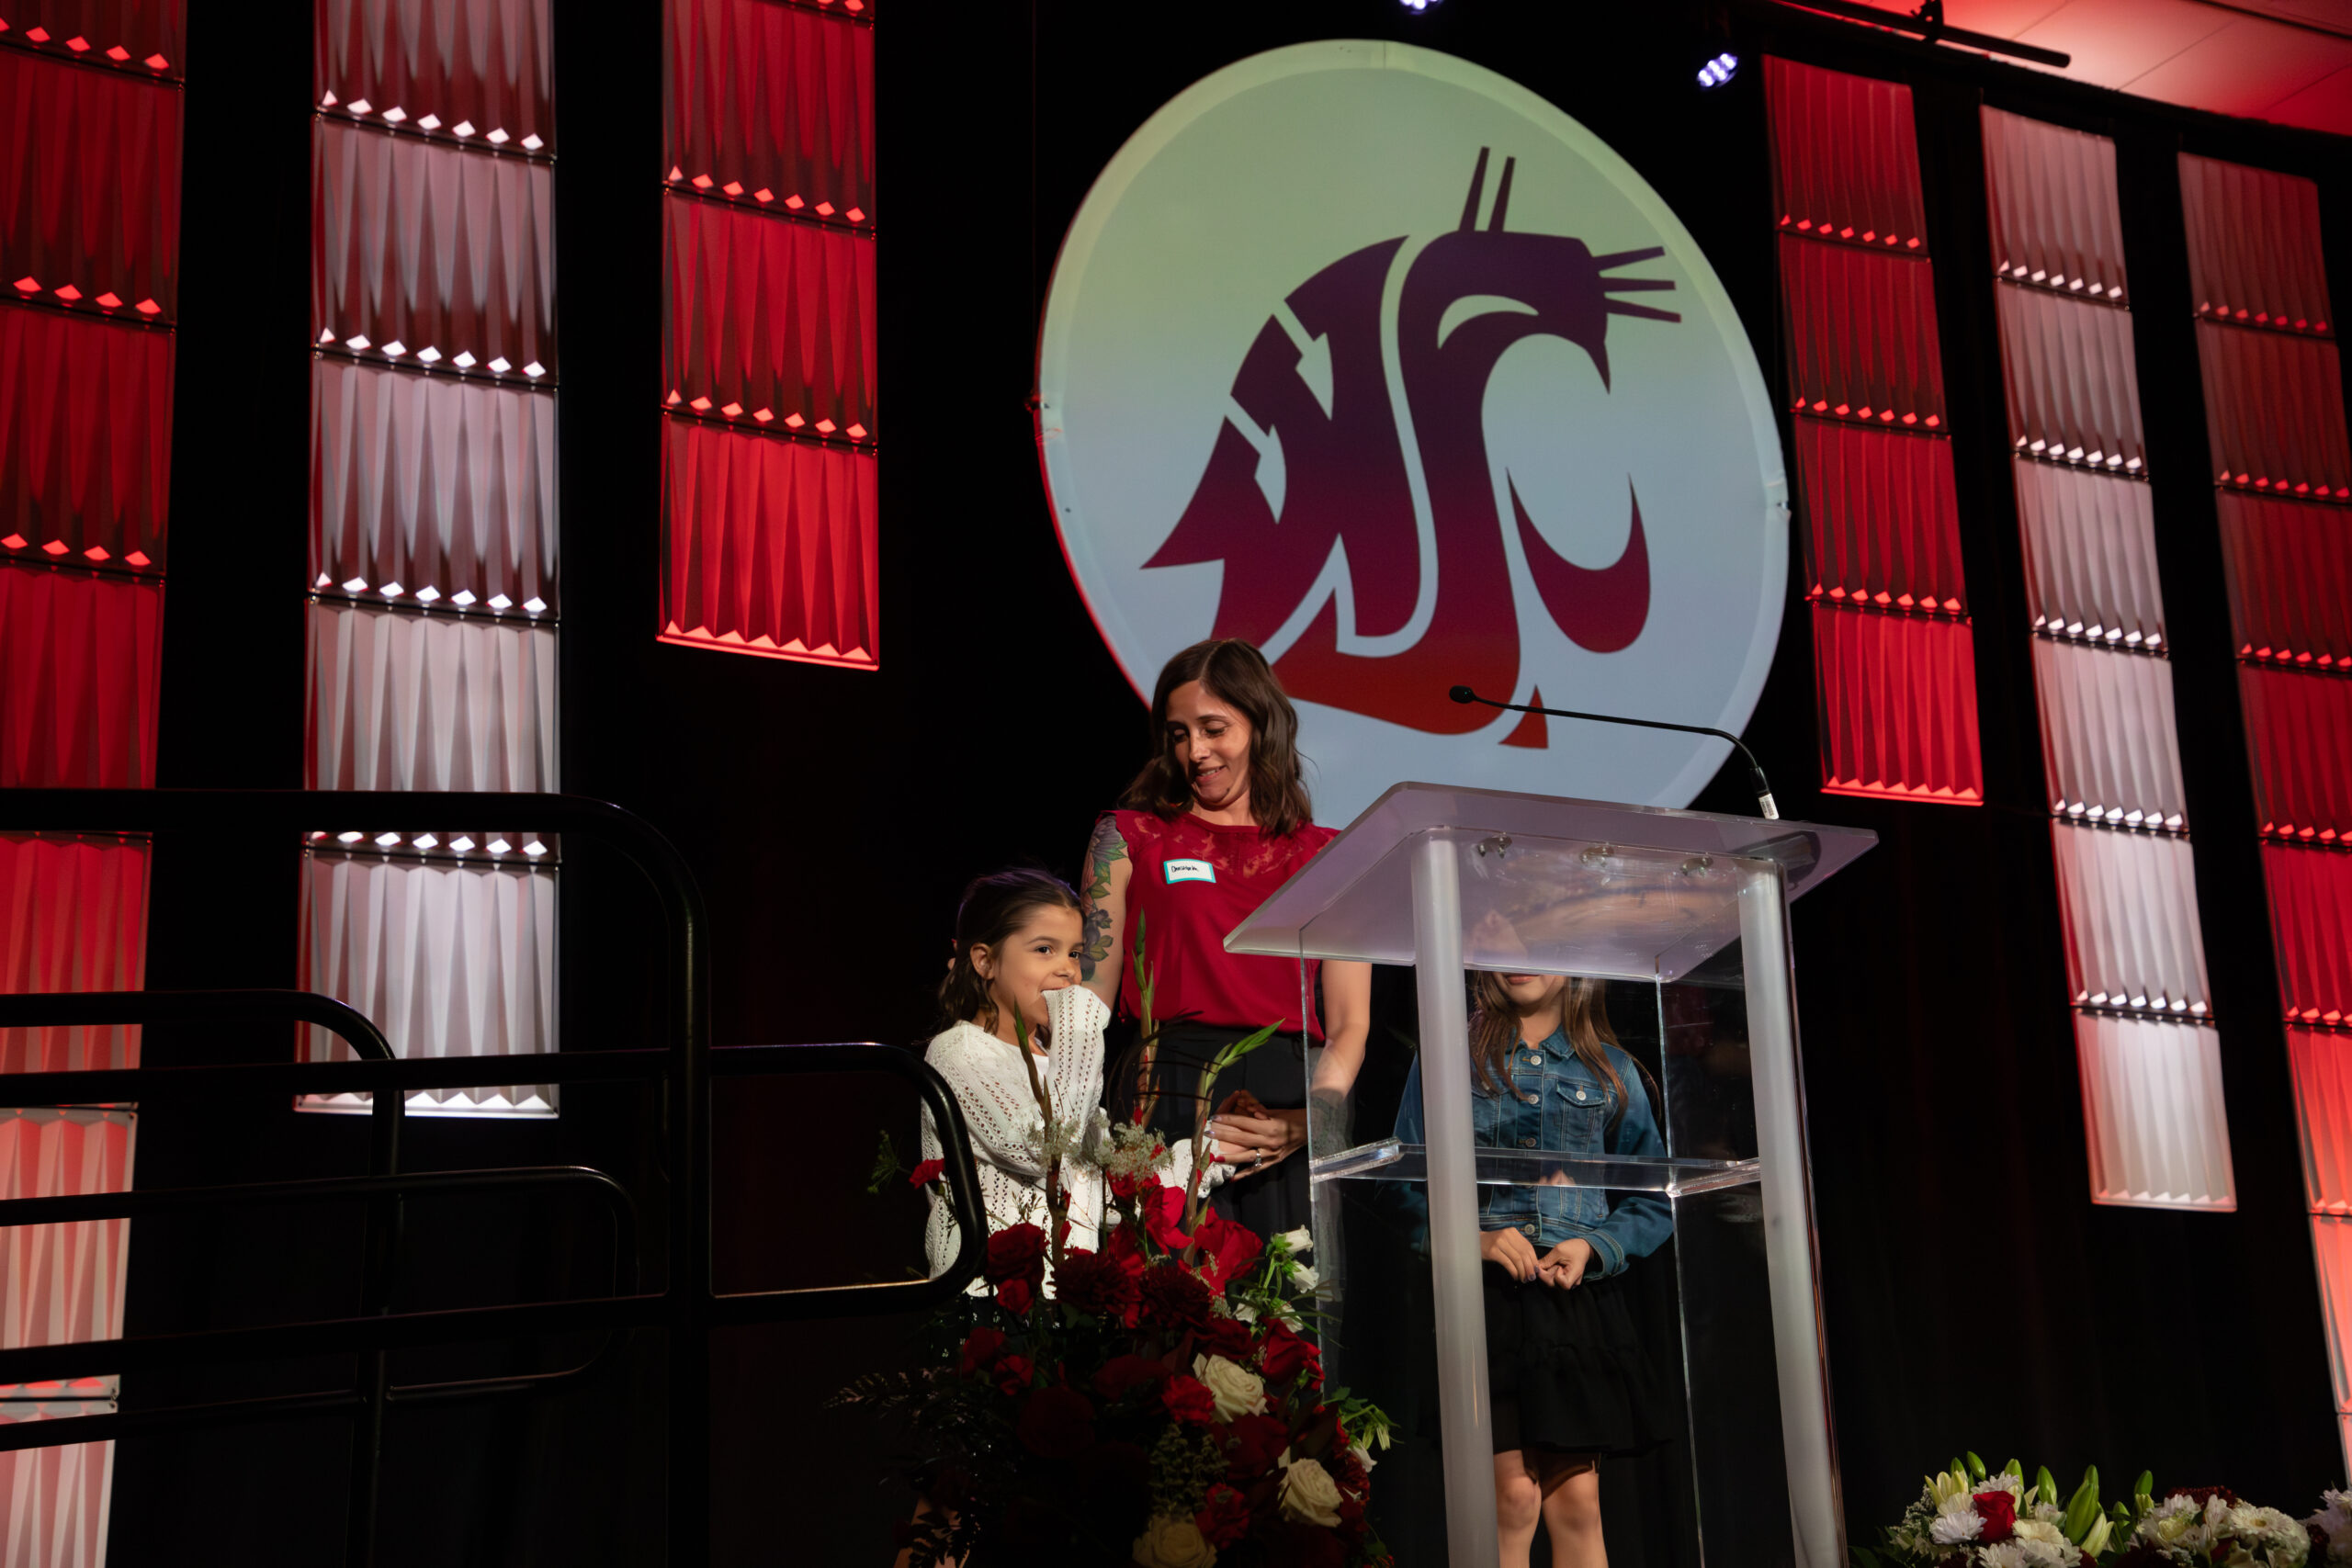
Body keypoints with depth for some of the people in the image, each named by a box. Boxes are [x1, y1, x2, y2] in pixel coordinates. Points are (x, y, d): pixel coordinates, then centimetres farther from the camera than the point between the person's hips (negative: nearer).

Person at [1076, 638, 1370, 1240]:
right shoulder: (1129, 838, 11)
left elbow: (1350, 1024, 9)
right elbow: (1088, 1004, 7)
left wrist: (1308, 1120, -8)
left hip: (1293, 1109, 2)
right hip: (1168, 1100, -1)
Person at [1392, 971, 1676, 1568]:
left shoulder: (1611, 1070, 11)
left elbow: (1653, 1201, 12)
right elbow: (1406, 1182, 4)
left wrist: (1593, 1246, -6)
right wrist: (1471, 1238, -12)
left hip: (1579, 1296, 2)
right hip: (1483, 1296, -2)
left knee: (1576, 1500, 0)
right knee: (1513, 1494, -9)